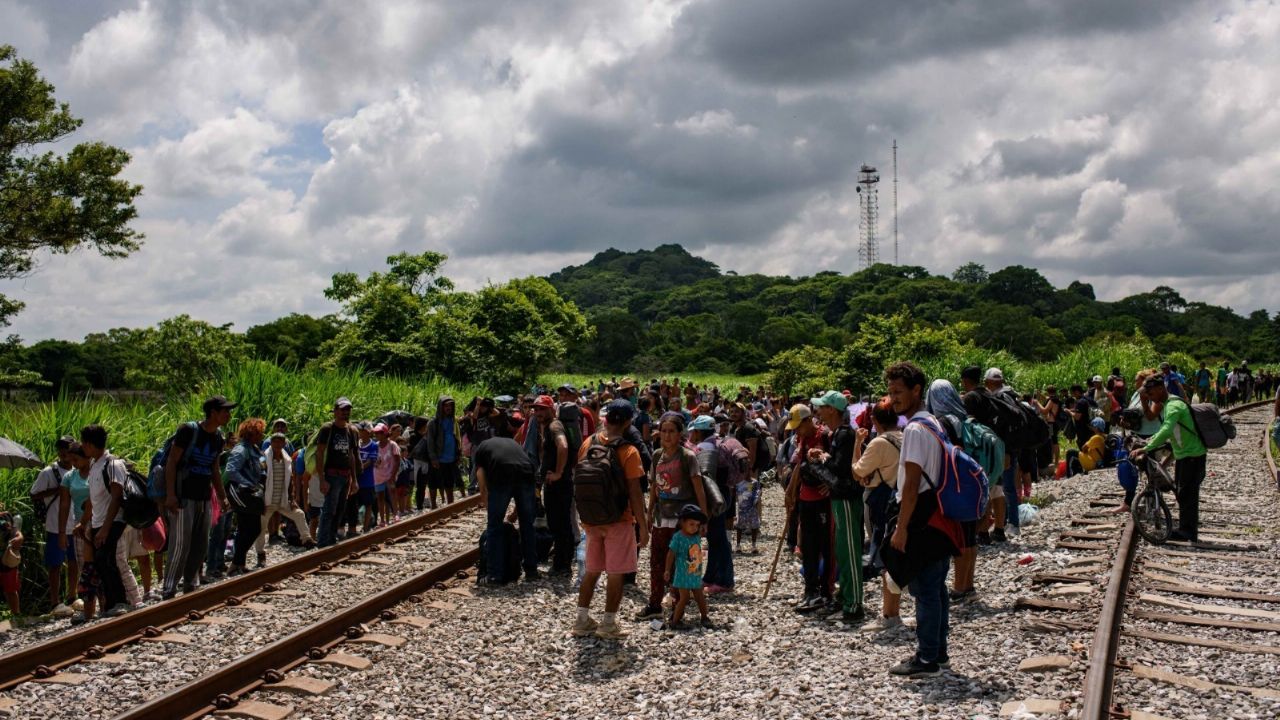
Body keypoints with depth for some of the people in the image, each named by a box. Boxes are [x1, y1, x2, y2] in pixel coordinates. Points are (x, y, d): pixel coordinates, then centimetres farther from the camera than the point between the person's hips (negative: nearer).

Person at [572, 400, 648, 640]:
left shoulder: (588, 444, 1)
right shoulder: (628, 452, -14)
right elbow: (634, 493, -14)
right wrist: (643, 526, -7)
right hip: (618, 520, -5)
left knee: (592, 570, 16)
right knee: (616, 573, 6)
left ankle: (582, 621, 21)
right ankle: (608, 625, 11)